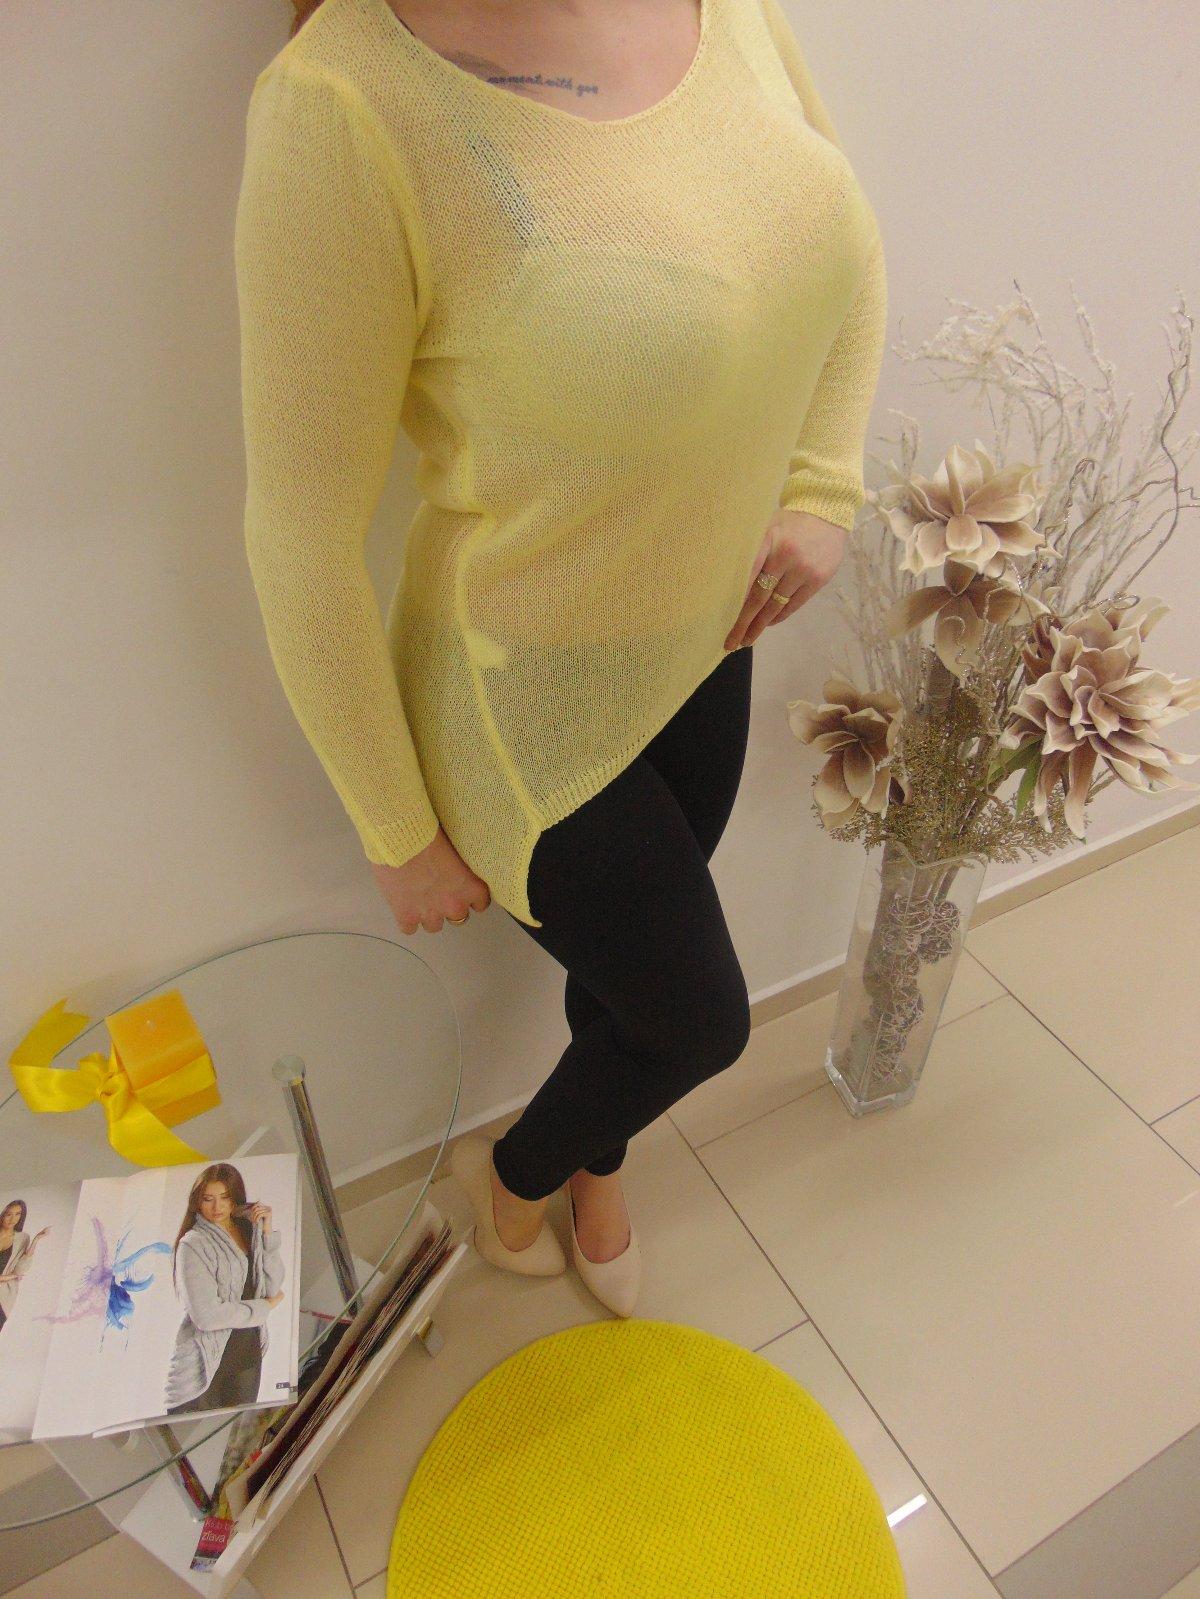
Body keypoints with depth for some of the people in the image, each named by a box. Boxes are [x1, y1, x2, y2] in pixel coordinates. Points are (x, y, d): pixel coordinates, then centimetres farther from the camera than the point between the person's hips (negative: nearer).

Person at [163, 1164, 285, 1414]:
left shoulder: (249, 1232, 5)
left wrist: (267, 1233, -10)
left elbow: (273, 1287, -3)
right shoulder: (193, 1244, -13)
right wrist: (264, 1307, -8)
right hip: (206, 1360, -5)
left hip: (248, 1353, 6)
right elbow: (207, 1315, -20)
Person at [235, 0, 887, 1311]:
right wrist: (401, 839, -11)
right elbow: (301, 542, -21)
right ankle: (515, 1176, 50)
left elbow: (845, 241, 11)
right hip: (537, 707, -6)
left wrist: (822, 490, -3)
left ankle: (595, 1168, 62)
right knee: (701, 1024, 13)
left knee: (629, 963, 26)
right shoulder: (344, 108, -27)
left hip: (705, 645, 6)